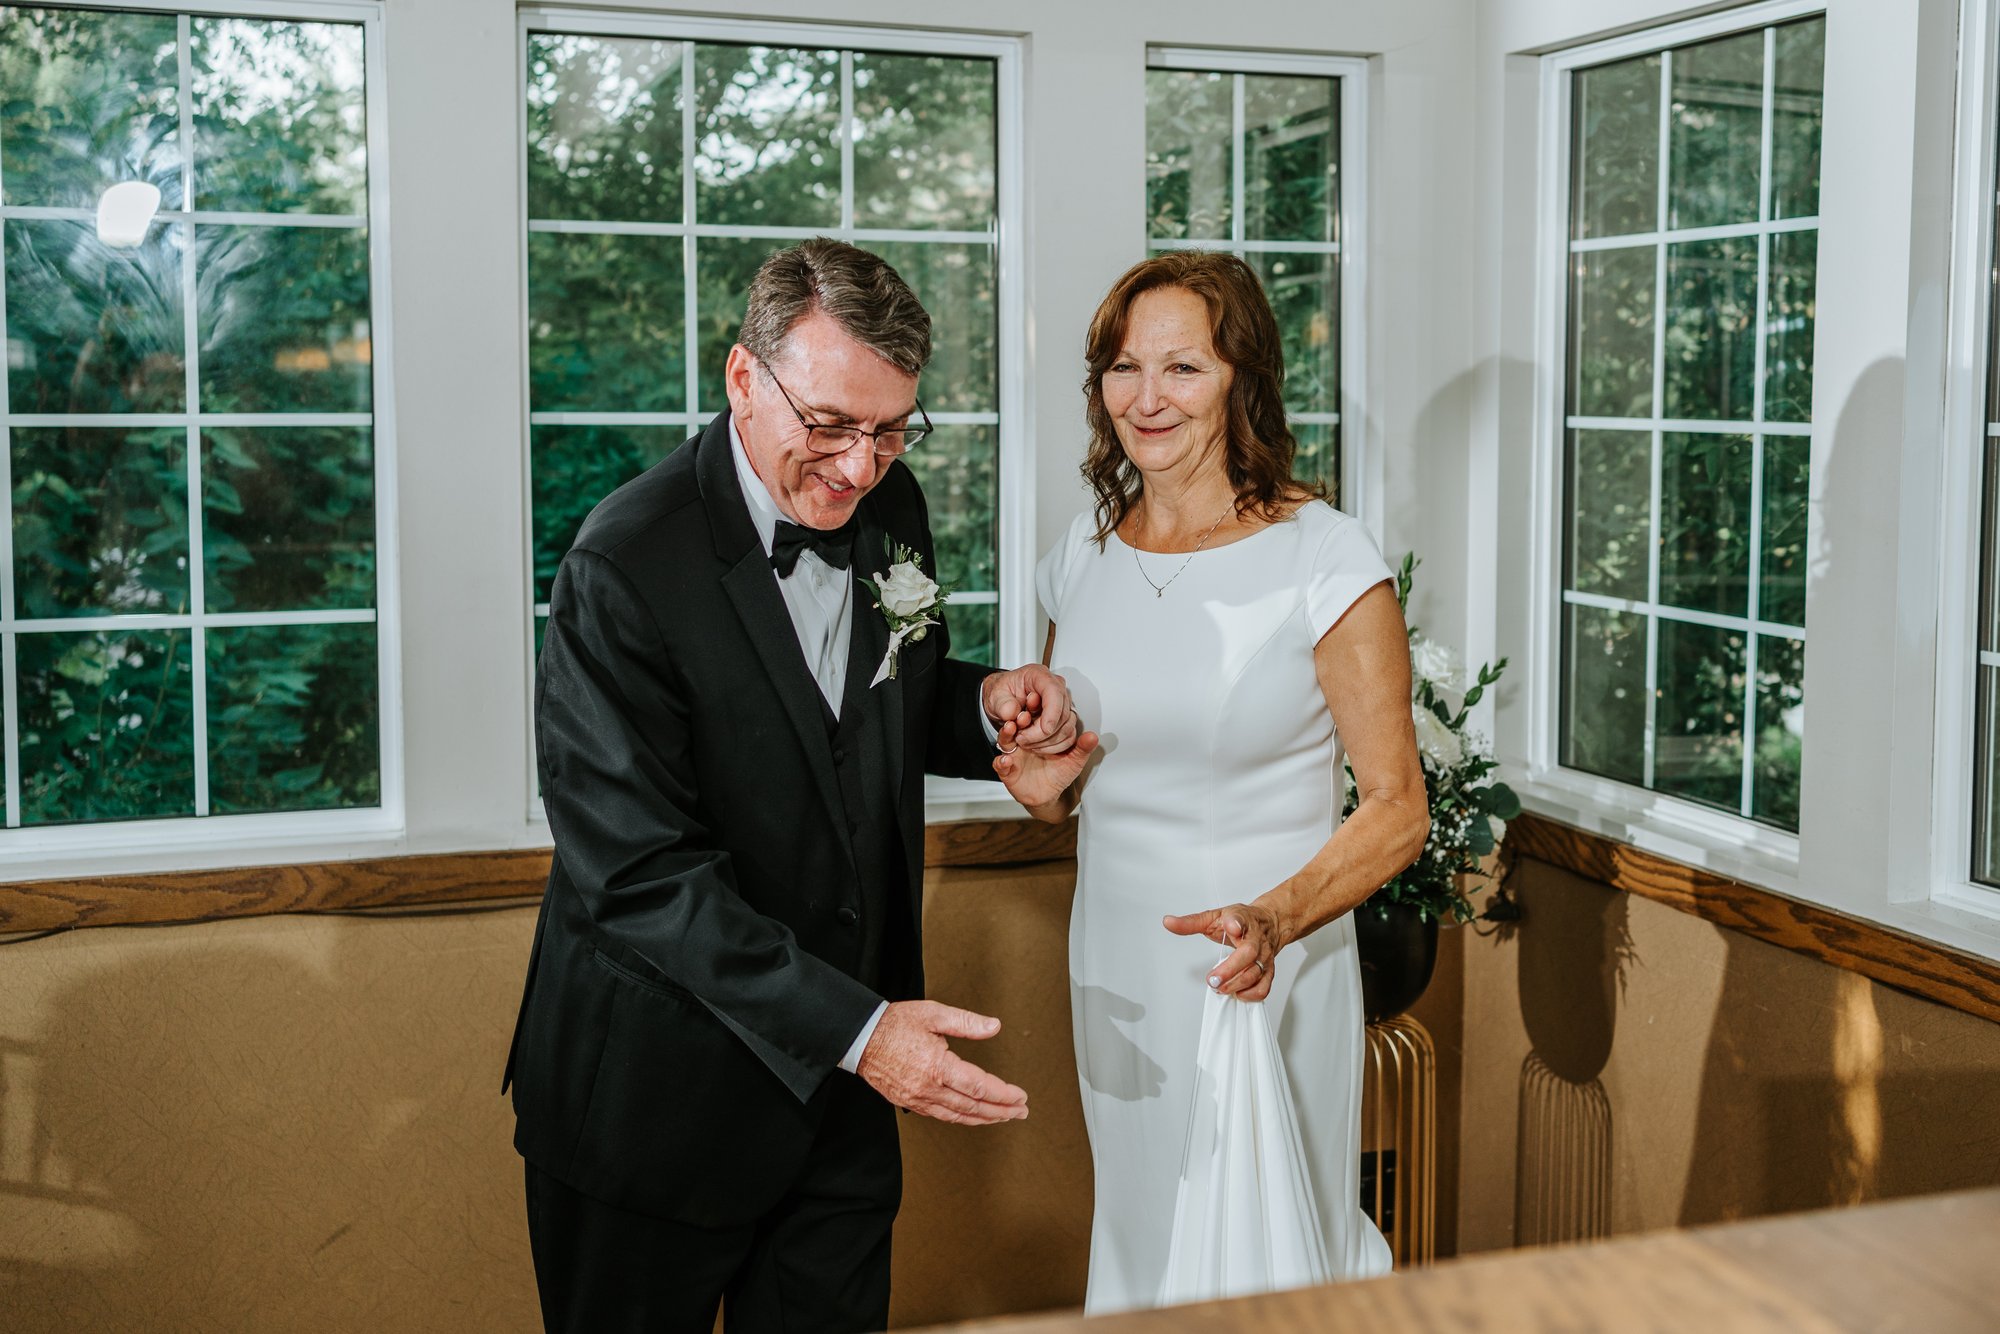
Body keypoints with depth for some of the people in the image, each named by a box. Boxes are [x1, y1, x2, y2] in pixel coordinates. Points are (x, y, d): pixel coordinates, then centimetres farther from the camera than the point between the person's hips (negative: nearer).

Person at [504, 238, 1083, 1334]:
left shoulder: (889, 506, 0)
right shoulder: (626, 567, -22)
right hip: (661, 1099, -5)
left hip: (845, 1079, 6)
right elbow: (638, 872, -25)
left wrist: (990, 708, -7)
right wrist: (854, 1030, -30)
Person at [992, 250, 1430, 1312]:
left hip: (1263, 979, -5)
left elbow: (1395, 808, -11)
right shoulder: (1083, 557, 5)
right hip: (1116, 973, 5)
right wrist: (1049, 782, -6)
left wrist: (1274, 920, -26)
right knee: (1137, 1250, 18)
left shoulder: (1324, 561, -11)